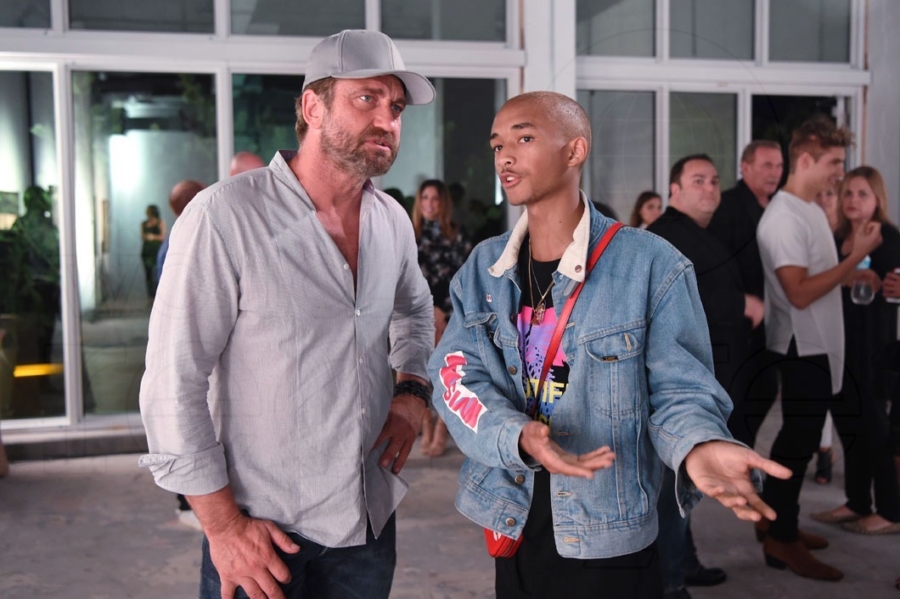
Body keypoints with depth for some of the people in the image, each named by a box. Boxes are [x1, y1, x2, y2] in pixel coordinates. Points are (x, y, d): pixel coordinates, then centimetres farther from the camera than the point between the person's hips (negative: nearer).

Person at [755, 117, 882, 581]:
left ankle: (777, 525, 27)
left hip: (817, 346, 10)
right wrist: (857, 255, -23)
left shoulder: (810, 209, 12)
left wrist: (858, 275, 5)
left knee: (798, 438, 16)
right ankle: (782, 540, 9)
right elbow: (800, 293, -25)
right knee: (799, 441, -2)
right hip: (803, 348, -10)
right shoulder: (784, 218, -19)